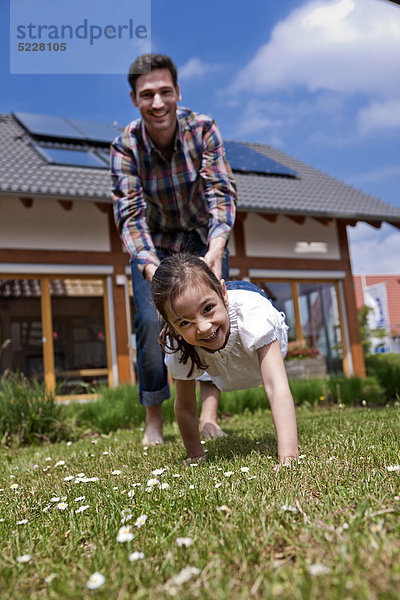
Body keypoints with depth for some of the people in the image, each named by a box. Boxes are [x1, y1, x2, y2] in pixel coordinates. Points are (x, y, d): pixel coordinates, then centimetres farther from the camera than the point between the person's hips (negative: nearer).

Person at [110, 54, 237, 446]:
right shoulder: (125, 147, -21)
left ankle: (209, 413, -12)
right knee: (151, 320, -17)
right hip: (154, 244, 0)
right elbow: (130, 215, -30)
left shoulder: (203, 129, -20)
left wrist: (216, 249, -49)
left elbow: (221, 191, -29)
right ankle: (153, 421, -2)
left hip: (204, 238, 1)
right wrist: (153, 269, -49)